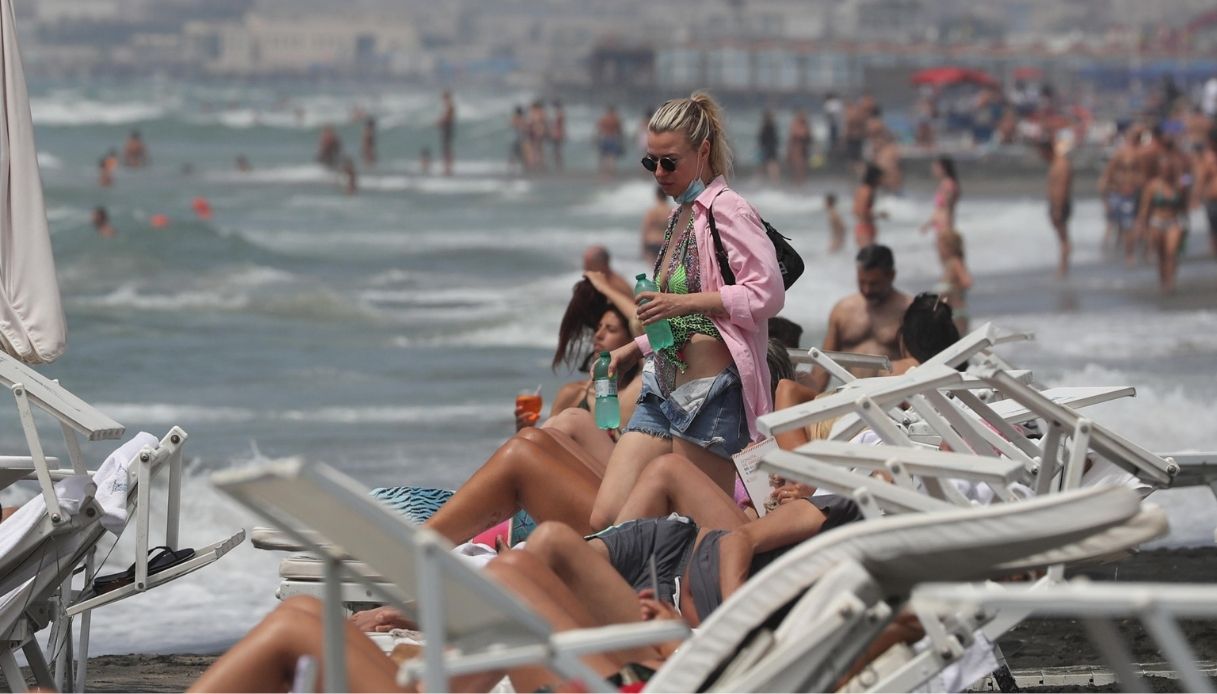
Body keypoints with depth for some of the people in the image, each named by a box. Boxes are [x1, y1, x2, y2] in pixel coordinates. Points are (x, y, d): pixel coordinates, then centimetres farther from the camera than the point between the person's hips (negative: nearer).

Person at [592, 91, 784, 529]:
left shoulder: (727, 211, -9)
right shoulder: (683, 215, 18)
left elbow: (768, 293, -19)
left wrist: (686, 302, -23)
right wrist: (635, 349, 21)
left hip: (711, 393, -9)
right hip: (664, 390, 9)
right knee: (605, 518, -3)